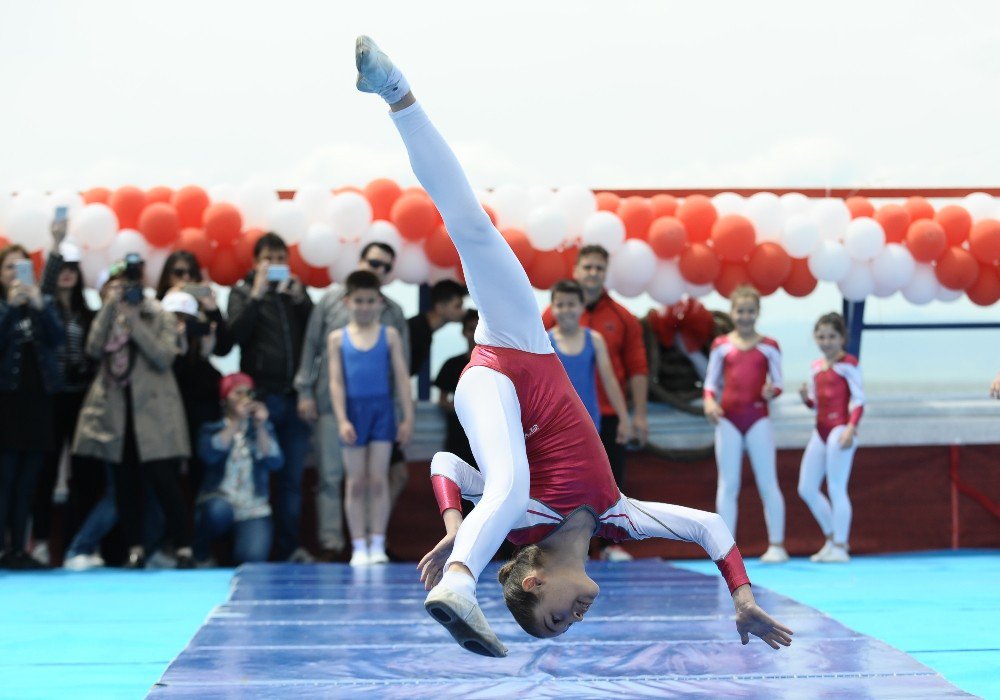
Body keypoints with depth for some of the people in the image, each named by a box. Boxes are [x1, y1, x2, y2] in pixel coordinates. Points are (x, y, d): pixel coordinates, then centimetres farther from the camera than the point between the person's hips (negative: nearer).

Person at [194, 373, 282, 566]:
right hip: (218, 502, 0)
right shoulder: (211, 429, 7)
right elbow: (210, 454, -16)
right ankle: (201, 556, -8)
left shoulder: (264, 429, 13)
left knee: (253, 557, -29)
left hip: (253, 511, 1)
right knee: (219, 509, -38)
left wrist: (260, 427, -12)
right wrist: (236, 422, -16)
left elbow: (274, 462, -5)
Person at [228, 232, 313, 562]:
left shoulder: (296, 290, 15)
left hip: (294, 395, 3)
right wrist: (257, 295, -14)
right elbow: (237, 333, -10)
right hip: (261, 395, -3)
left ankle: (289, 545, 11)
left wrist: (300, 298, -7)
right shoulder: (242, 292, 6)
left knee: (293, 475, 6)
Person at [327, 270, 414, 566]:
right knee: (356, 482, 4)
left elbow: (402, 378, 1)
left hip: (382, 410, 0)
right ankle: (358, 547, 8)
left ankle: (377, 544, 4)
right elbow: (336, 381, -1)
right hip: (354, 410, 0)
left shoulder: (389, 336, 3)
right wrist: (342, 420, -10)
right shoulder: (338, 338, 3)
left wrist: (408, 417, -4)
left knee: (378, 480, 0)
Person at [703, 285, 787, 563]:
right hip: (728, 418, 1)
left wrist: (771, 391, -19)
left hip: (758, 418, -1)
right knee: (728, 484, 2)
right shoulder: (721, 345, 7)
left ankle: (776, 545, 3)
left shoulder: (768, 346, 4)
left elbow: (777, 383, 3)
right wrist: (709, 402, -13)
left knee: (767, 482, -1)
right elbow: (711, 383, 7)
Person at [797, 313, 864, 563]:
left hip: (840, 429, -8)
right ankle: (832, 538, 20)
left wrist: (851, 427, -22)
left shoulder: (848, 364, -5)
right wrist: (805, 397, -1)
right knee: (806, 488, 7)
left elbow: (858, 399, -11)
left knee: (836, 489, -8)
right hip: (821, 430, 8)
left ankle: (839, 547, -3)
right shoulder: (815, 367, 15)